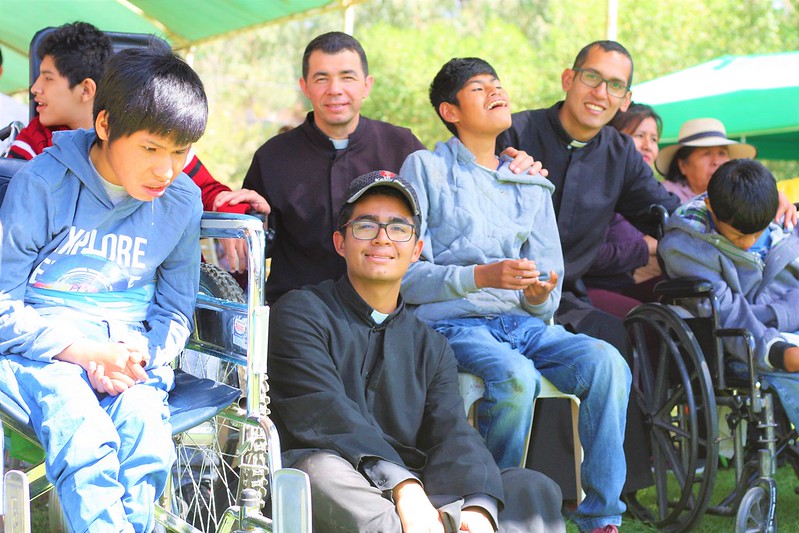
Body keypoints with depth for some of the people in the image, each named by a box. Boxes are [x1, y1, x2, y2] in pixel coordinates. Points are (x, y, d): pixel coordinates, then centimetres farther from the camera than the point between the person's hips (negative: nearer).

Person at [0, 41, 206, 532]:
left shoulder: (182, 201, 4)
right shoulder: (44, 184, -7)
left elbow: (175, 310, 14)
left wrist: (140, 359, -8)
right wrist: (84, 352, -17)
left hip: (130, 349, 3)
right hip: (41, 350, -3)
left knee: (146, 443, -29)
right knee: (83, 440, -34)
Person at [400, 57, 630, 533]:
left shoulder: (531, 186, 21)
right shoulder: (425, 168, 6)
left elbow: (548, 297, 17)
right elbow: (406, 276, -3)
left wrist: (540, 295, -9)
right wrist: (482, 276, -17)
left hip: (524, 322, 5)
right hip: (453, 324, -5)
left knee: (607, 363, -25)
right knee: (516, 375, -36)